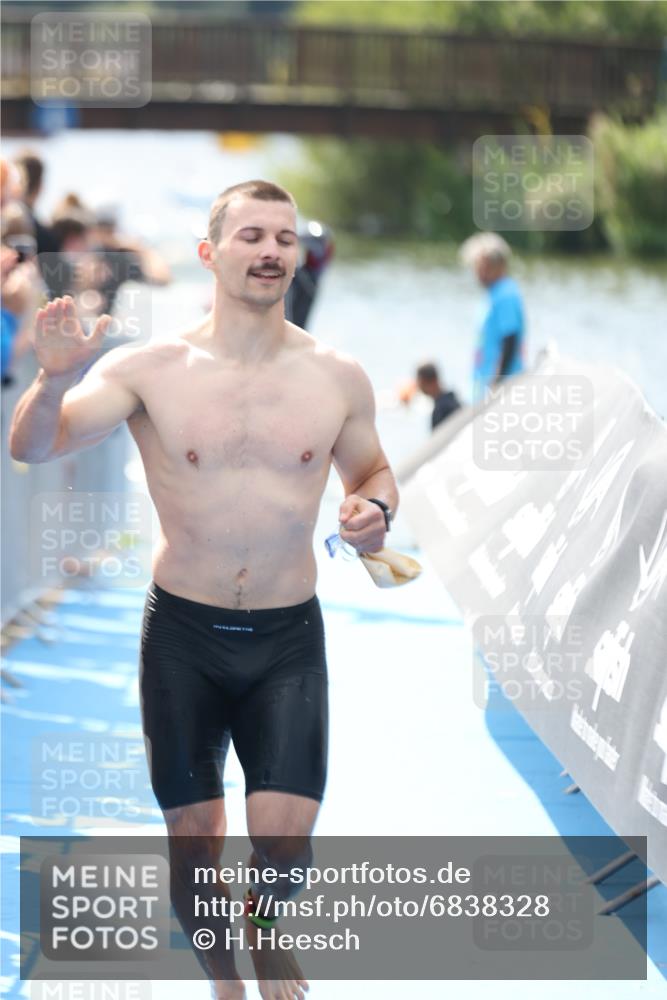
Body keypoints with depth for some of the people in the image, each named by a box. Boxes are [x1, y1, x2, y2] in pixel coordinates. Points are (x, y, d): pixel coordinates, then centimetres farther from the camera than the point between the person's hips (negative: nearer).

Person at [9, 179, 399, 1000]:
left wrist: (374, 510, -8)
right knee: (192, 834, 4)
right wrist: (55, 380, -35)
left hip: (289, 635, 1)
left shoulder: (338, 378, -1)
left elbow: (372, 472, 16)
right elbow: (32, 447, -14)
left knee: (283, 834, -9)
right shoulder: (150, 370, -7)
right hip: (183, 633, 0)